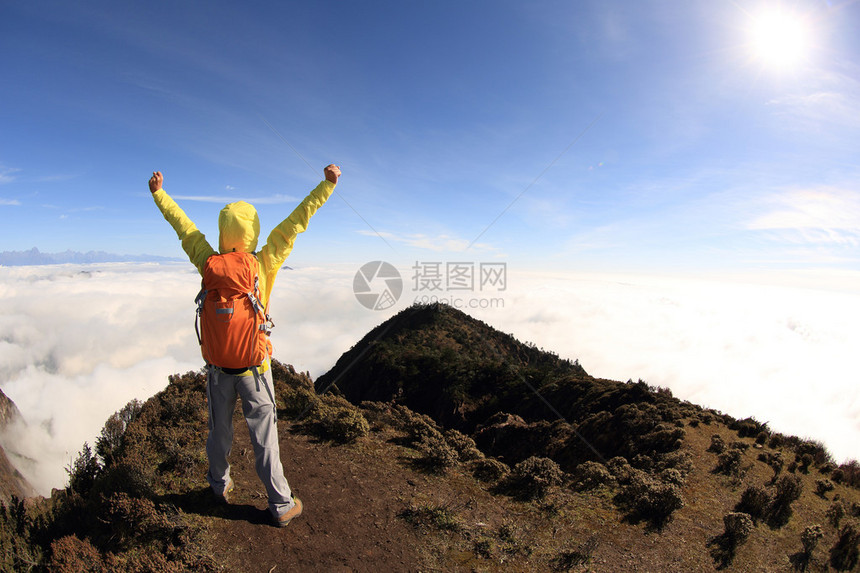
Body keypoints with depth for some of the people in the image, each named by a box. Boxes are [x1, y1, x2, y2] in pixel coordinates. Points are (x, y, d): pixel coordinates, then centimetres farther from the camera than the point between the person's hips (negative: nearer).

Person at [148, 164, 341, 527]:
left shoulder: (209, 264, -7)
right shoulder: (264, 264, -14)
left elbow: (182, 224, 8)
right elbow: (297, 222, -12)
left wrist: (158, 193, 23)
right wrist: (327, 184, -7)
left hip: (218, 365, 3)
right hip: (254, 365, -3)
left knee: (219, 430, 22)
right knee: (264, 437, 6)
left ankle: (220, 485, 44)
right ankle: (281, 506, 18)